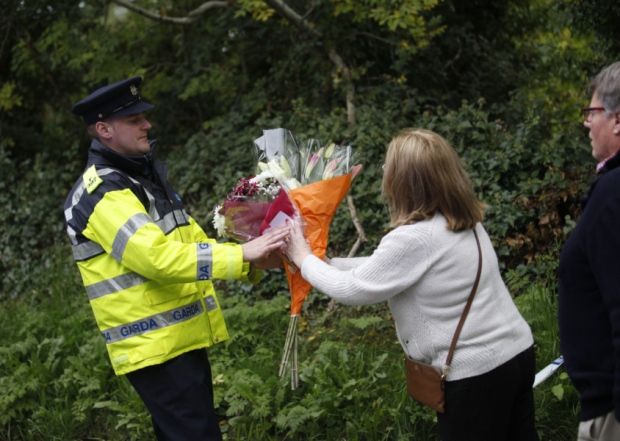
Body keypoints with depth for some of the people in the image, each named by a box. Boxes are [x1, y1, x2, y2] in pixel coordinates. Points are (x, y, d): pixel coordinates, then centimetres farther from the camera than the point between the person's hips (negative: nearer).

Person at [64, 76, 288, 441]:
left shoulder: (144, 178, 16)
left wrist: (251, 261, -2)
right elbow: (160, 258, -26)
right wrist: (240, 254, -24)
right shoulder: (102, 194, -15)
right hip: (156, 348, -9)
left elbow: (193, 245, 13)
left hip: (182, 339, 9)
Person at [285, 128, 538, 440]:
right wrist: (328, 263, 15)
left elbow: (352, 290, -12)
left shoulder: (414, 239, -22)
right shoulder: (463, 222, 7)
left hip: (476, 371, -9)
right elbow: (384, 267, 16)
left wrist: (305, 259, 3)